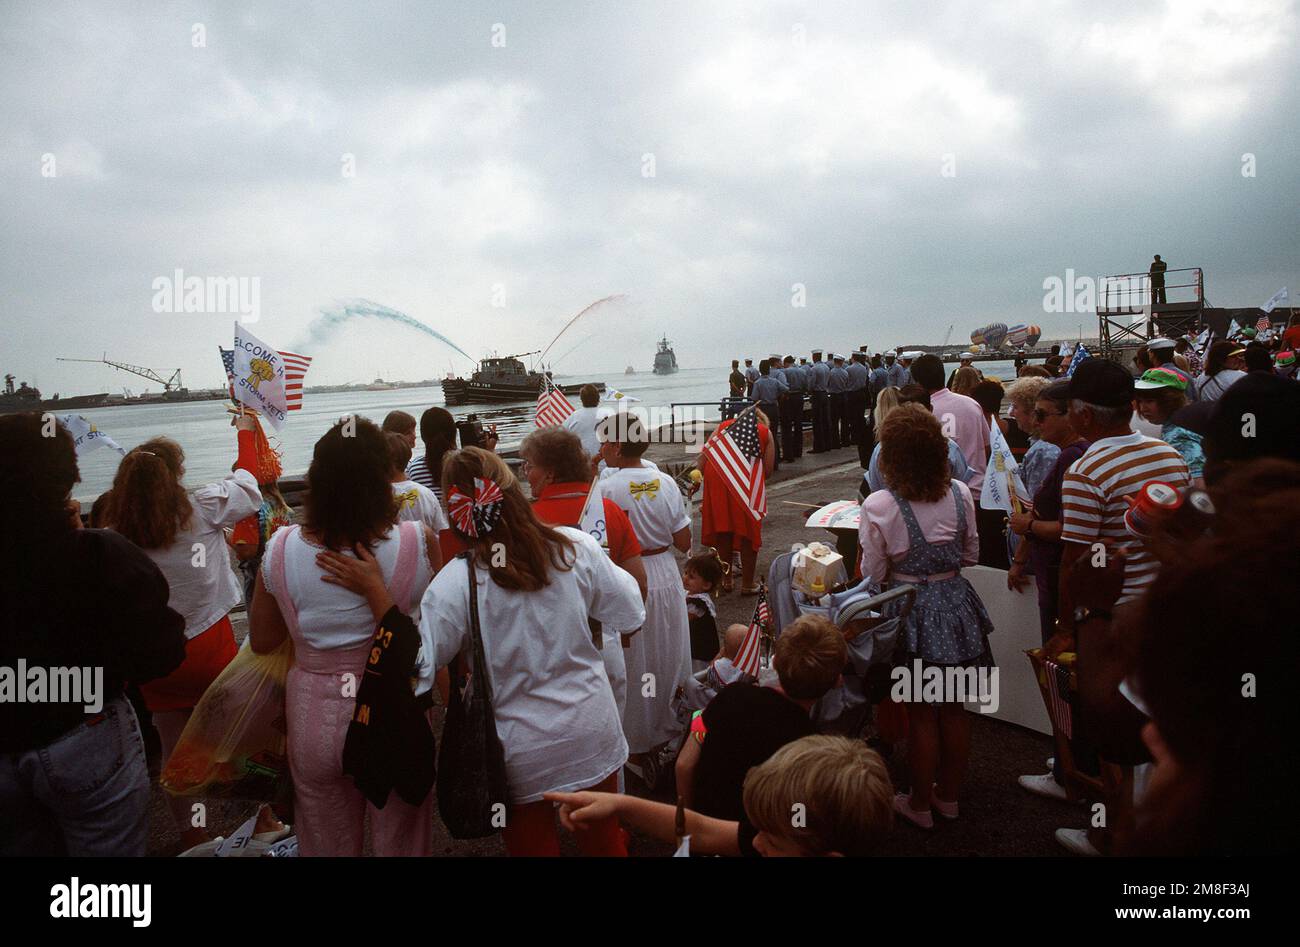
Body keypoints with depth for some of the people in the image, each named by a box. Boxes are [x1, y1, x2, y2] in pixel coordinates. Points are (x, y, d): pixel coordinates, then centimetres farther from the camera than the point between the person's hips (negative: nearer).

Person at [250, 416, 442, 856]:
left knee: (325, 846, 24)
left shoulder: (281, 549, -14)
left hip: (314, 721, 2)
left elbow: (261, 641, 1)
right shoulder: (418, 542, -20)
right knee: (400, 842, 20)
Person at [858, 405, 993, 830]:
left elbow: (873, 575, -12)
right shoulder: (960, 495, -7)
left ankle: (920, 804, 27)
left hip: (913, 611, -4)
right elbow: (971, 554, 6)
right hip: (956, 602, 4)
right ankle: (949, 795, 36)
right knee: (954, 706, 18)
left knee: (921, 714, 11)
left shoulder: (878, 506, -19)